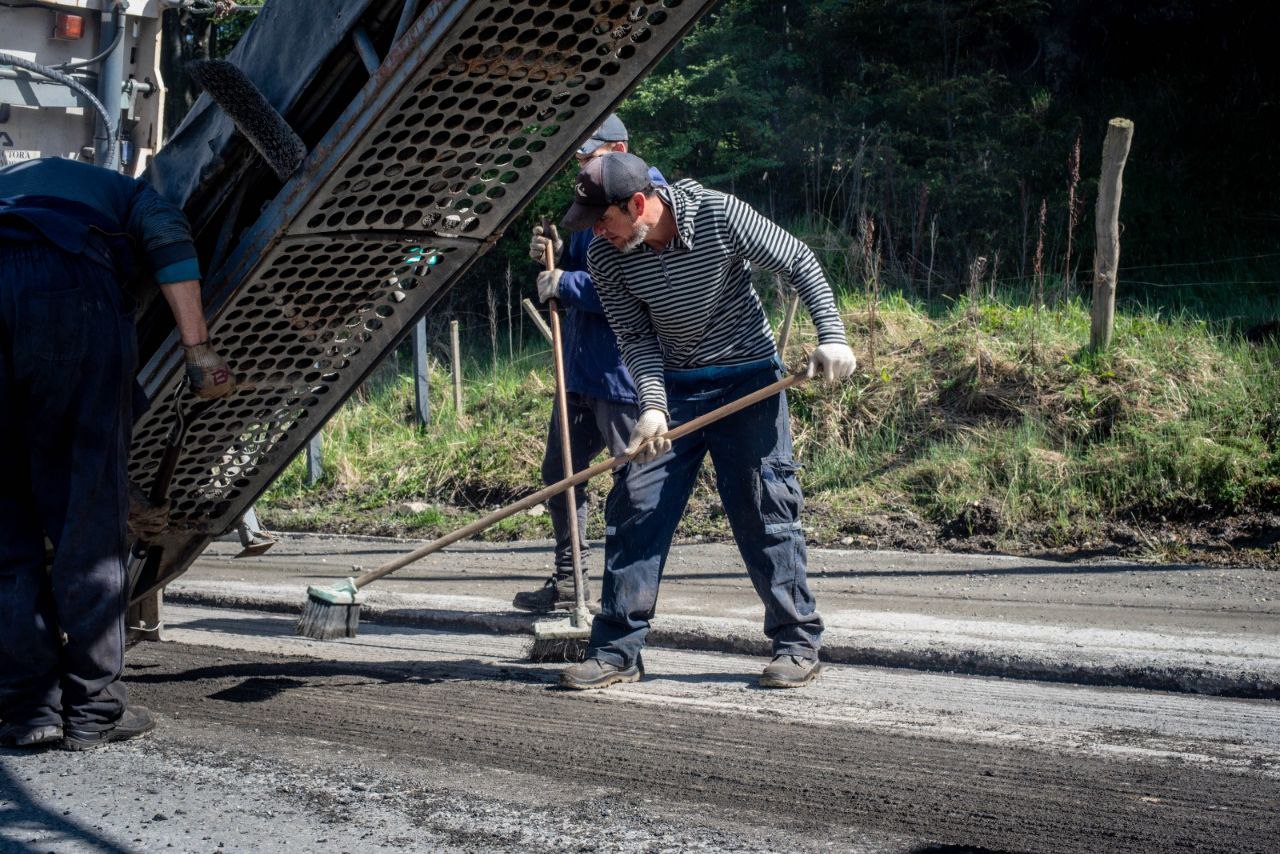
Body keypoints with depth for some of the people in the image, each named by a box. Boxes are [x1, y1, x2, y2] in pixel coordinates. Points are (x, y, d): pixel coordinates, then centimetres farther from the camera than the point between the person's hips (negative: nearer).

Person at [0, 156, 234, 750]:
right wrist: (200, 351, -1)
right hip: (70, 286, -3)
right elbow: (167, 236, 6)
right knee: (86, 516, 5)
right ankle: (93, 709, 9)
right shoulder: (117, 191, 37)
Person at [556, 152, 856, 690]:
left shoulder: (720, 215, -20)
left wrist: (831, 336, -18)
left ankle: (798, 643, 7)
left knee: (765, 509, -5)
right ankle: (616, 651, 4)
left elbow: (800, 264, -10)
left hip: (748, 378, -3)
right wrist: (652, 404, -22)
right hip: (672, 386, 3)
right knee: (634, 507, -3)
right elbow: (636, 338, -7)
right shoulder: (606, 256, -11)